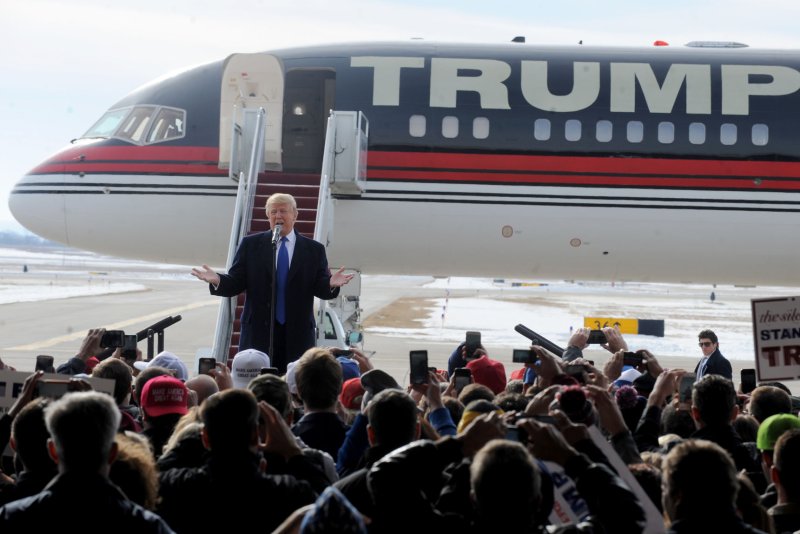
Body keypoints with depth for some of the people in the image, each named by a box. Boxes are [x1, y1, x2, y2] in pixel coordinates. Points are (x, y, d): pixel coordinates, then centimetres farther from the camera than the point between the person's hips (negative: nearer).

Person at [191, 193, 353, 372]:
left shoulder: (314, 249, 8)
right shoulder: (251, 244, 8)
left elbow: (320, 289, 3)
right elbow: (235, 283, 4)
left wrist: (331, 284, -19)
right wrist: (217, 281, -15)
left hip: (298, 335, 0)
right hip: (258, 331, 0)